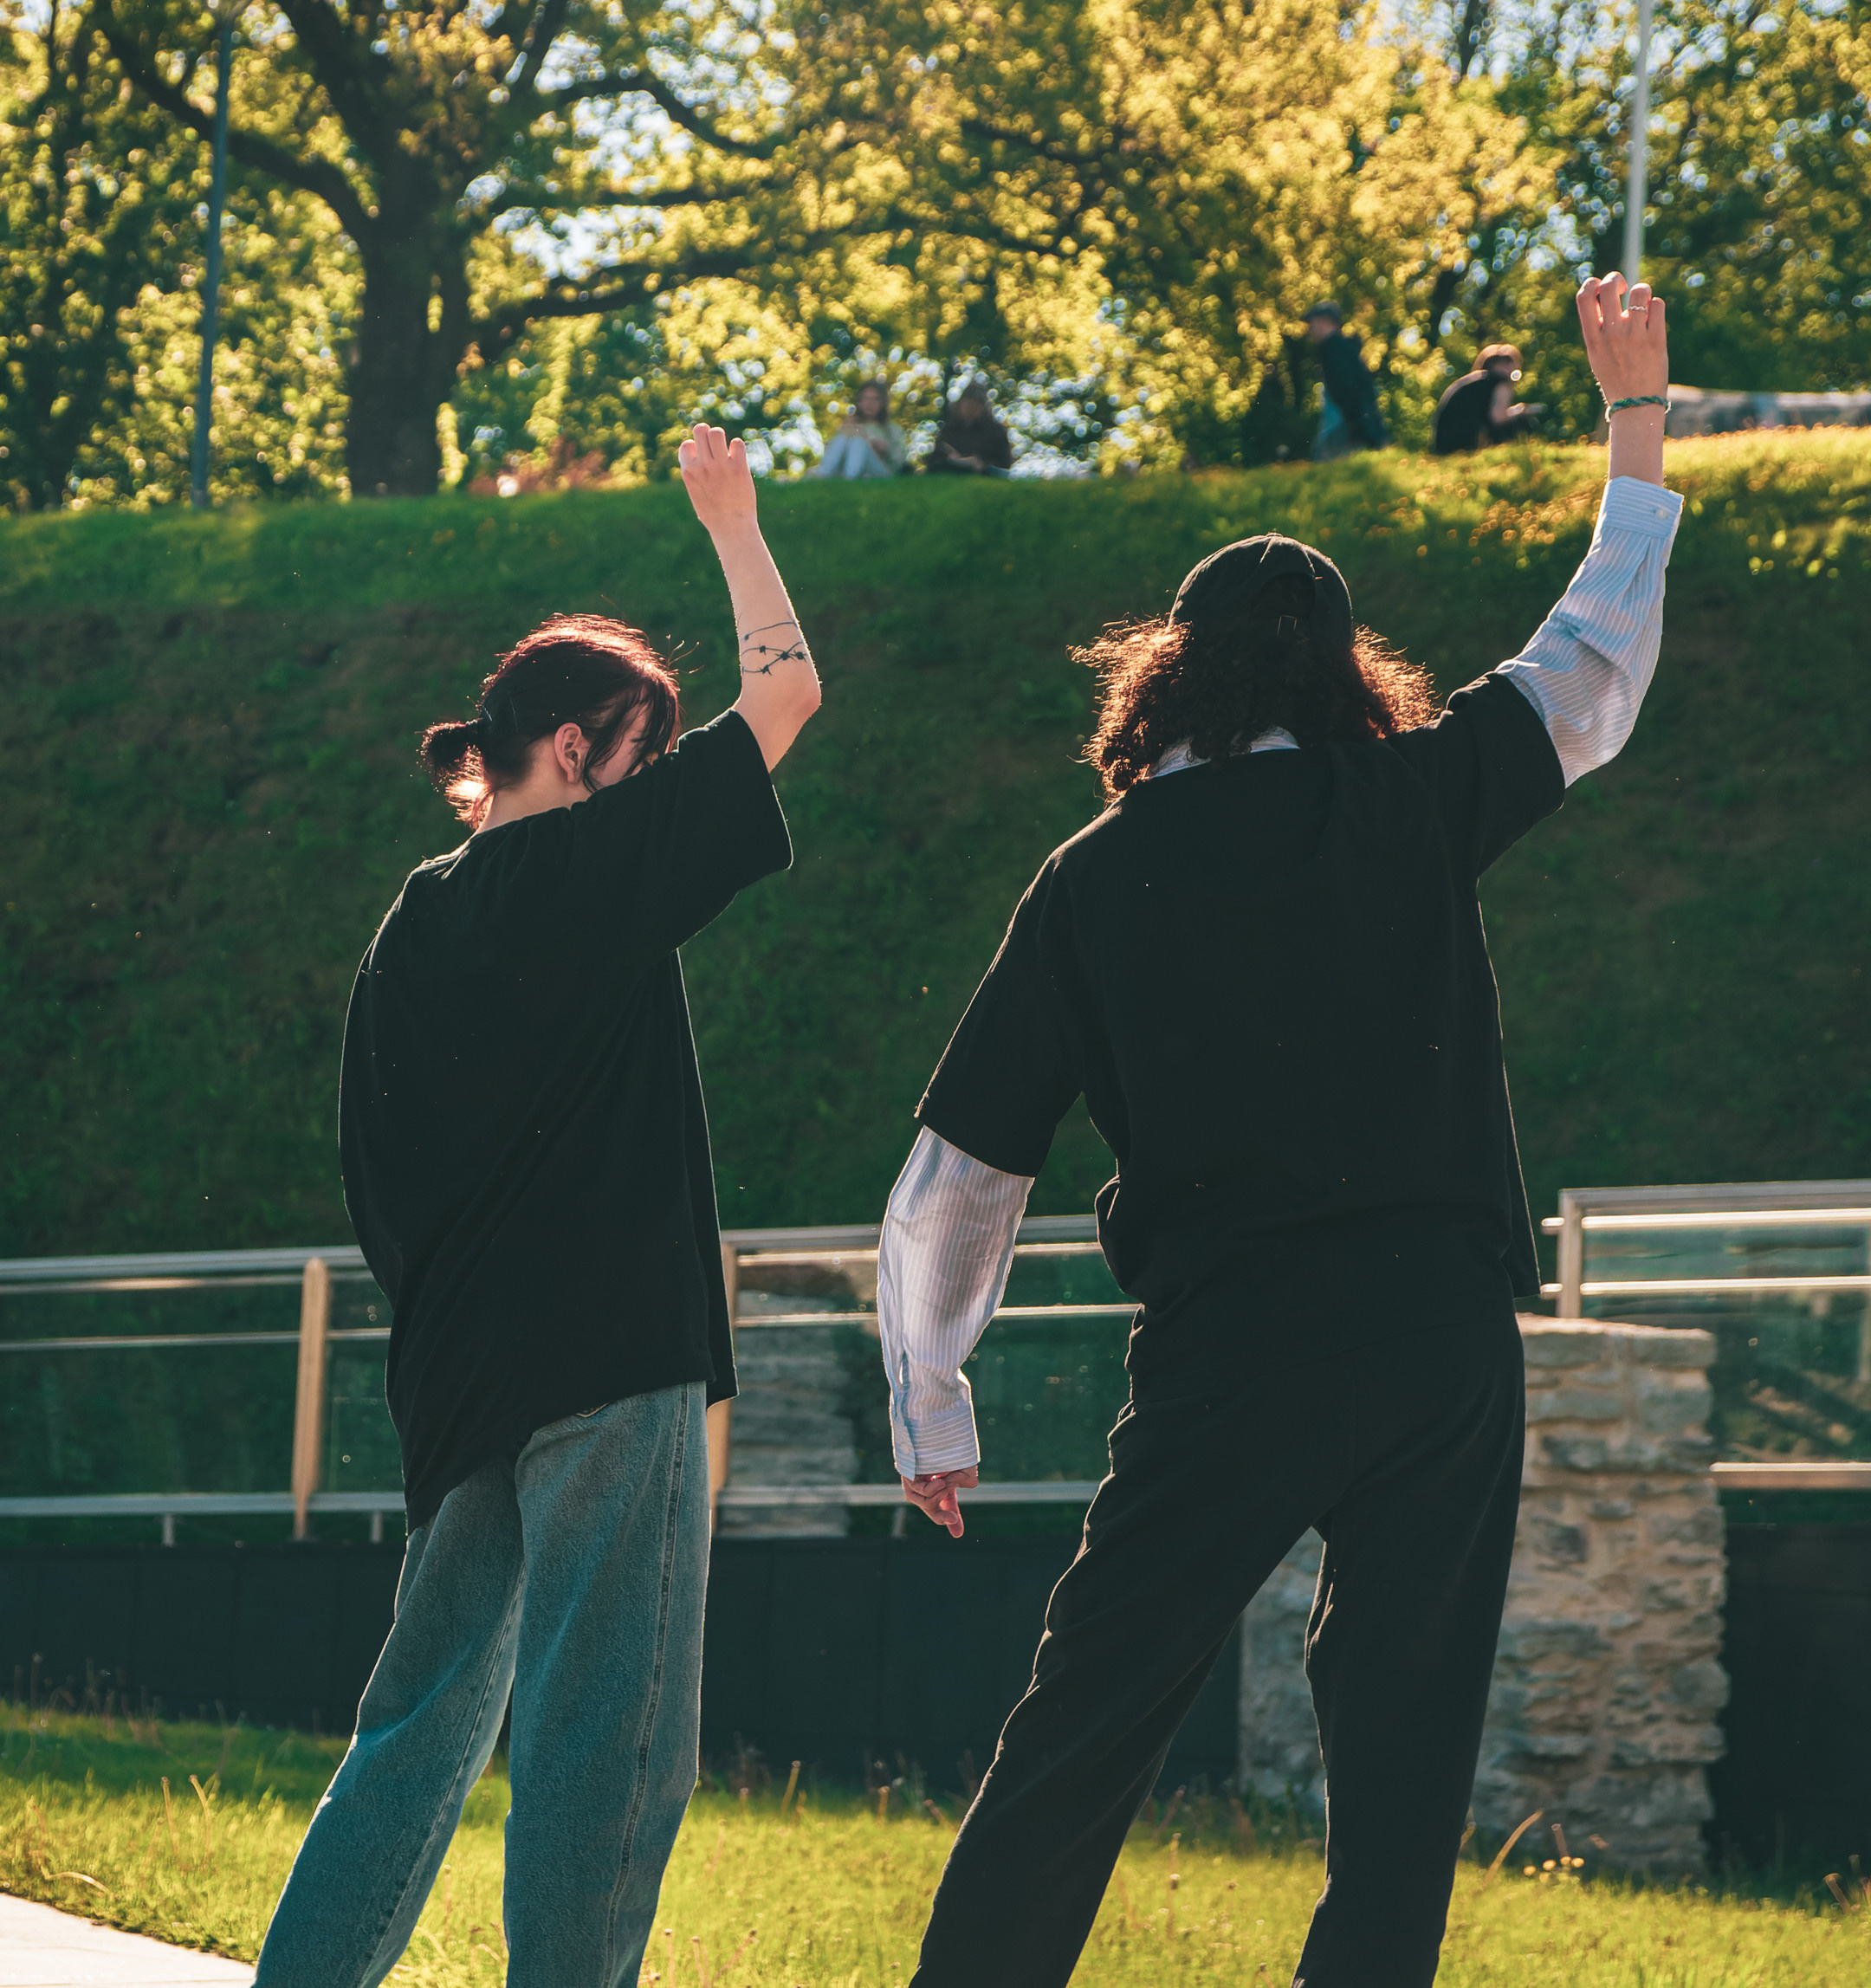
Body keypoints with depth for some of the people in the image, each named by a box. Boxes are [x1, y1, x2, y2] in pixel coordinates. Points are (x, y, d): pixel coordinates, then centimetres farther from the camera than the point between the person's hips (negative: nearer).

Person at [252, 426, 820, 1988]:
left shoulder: (410, 932, 14)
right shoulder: (586, 868, -7)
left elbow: (378, 1187, 16)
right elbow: (786, 693, -4)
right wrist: (732, 521, 9)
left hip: (460, 1379, 8)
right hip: (610, 1359, -8)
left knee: (428, 1720, 14)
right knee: (611, 1740, -5)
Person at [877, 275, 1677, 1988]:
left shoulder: (1095, 880, 5)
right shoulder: (1410, 802, 5)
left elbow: (958, 1178, 4)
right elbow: (1601, 667, 21)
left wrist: (930, 1407, 15)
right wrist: (1636, 415, 33)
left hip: (1227, 1351, -1)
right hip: (1444, 1332, 1)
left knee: (1082, 1734, 4)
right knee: (1402, 1745, 5)